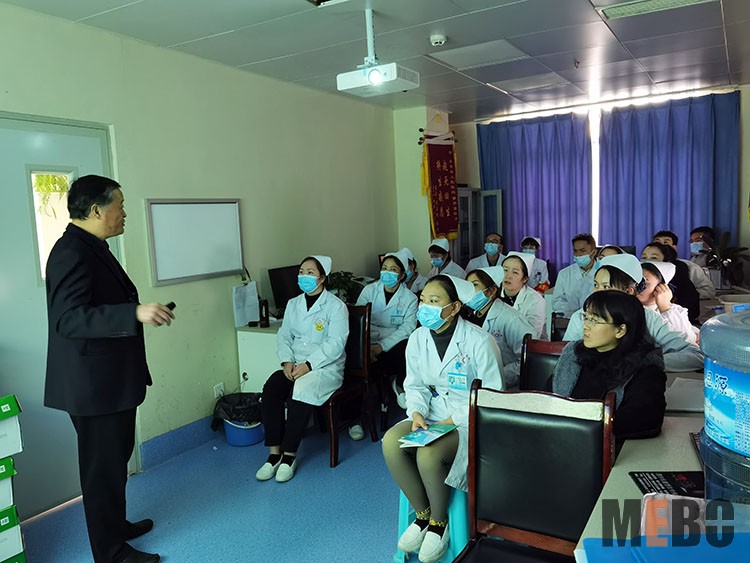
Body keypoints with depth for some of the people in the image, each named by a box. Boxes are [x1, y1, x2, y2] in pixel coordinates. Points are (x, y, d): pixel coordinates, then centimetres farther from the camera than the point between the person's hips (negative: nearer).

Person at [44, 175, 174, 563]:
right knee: (103, 465, 5)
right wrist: (135, 313, -38)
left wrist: (141, 310, 26)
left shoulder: (89, 248, 11)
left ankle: (115, 526, 41)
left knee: (114, 458, 23)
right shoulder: (71, 253, -21)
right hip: (94, 384, -10)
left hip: (109, 380, 10)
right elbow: (67, 319, -31)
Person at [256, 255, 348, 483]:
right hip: (295, 366, 5)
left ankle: (289, 455, -18)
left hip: (326, 368, -5)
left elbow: (335, 344, -13)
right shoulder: (293, 304, 15)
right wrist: (287, 361, -8)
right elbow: (283, 336, 12)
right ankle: (274, 453, -15)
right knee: (270, 389, -23)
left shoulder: (335, 306, -4)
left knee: (301, 391, -32)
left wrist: (307, 365, -21)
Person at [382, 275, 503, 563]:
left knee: (428, 454, -31)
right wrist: (417, 413, -11)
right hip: (432, 412, 6)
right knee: (390, 442, -21)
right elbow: (415, 385, 10)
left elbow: (492, 395, -13)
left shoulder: (478, 341, -16)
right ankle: (422, 514, 3)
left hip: (470, 418, -6)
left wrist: (453, 421, -19)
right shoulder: (417, 338, 2)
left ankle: (439, 522, 2)